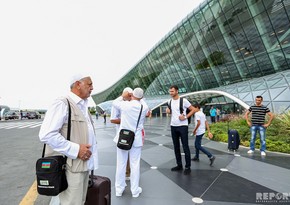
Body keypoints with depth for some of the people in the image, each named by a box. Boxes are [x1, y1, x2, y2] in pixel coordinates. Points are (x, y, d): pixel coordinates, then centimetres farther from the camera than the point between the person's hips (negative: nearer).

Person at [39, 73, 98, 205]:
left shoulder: (83, 106, 15)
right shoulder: (62, 104, -14)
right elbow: (46, 134, -23)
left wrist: (89, 149, 10)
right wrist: (75, 150, -22)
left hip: (84, 164, 9)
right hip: (72, 167, -8)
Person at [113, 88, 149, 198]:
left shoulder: (125, 104, -9)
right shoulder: (144, 107, -6)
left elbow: (115, 103, 10)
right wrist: (138, 100, 24)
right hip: (136, 139, 0)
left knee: (121, 164, 11)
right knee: (135, 165, 9)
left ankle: (119, 189, 26)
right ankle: (135, 190, 22)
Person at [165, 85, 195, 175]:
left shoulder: (183, 100, -10)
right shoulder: (169, 101, 7)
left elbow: (193, 109, -4)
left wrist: (185, 117, -15)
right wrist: (168, 111, -1)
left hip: (183, 126, -6)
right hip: (173, 126, 6)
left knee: (185, 147, 1)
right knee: (176, 146, 11)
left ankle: (188, 167, 13)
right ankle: (179, 165, 24)